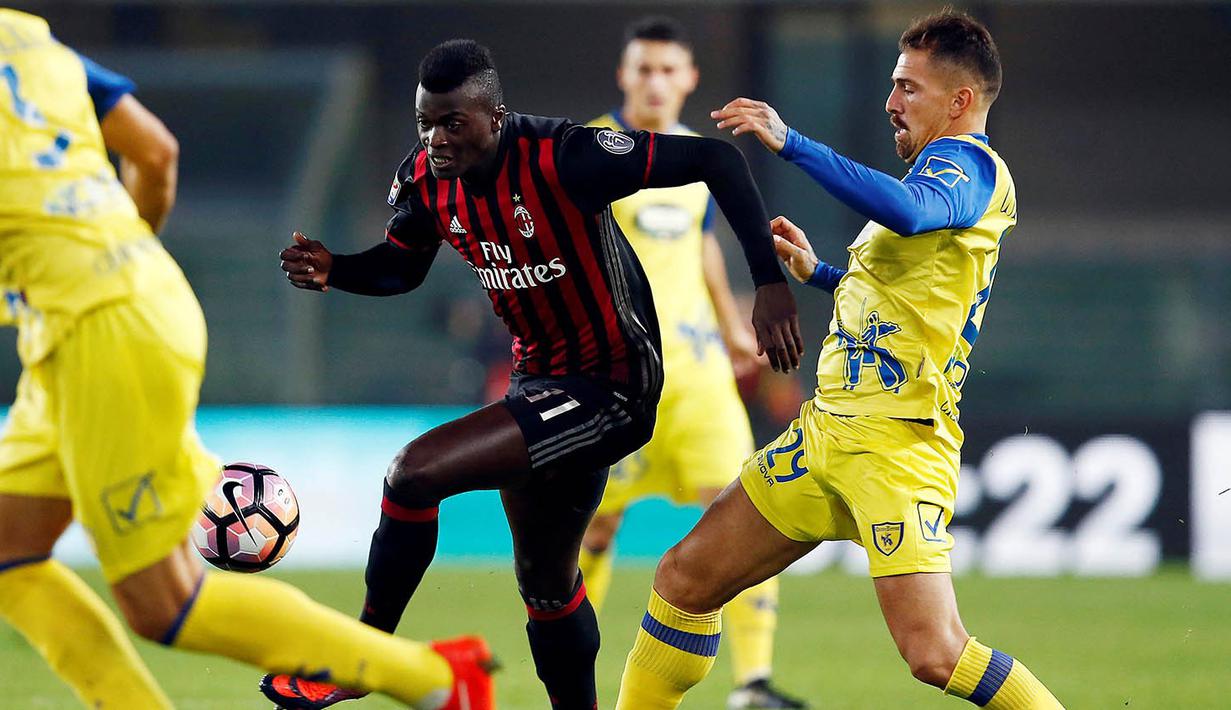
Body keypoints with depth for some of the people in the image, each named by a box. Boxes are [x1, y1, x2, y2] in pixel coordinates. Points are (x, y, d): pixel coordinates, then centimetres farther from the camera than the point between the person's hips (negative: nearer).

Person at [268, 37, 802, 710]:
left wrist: (770, 283, -29)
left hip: (610, 389, -8)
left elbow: (716, 160, -24)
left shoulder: (563, 158, -27)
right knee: (544, 583, 21)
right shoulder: (426, 179, -6)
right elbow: (400, 267, 14)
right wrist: (331, 269, -9)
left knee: (415, 473, -20)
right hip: (539, 378, 8)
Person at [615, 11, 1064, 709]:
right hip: (825, 432, 10)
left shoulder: (971, 166, -9)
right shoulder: (946, 171, 21)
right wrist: (818, 273, 29)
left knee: (935, 653, -21)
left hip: (897, 443, -10)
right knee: (685, 580, 10)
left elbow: (906, 210, -33)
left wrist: (792, 143, -32)